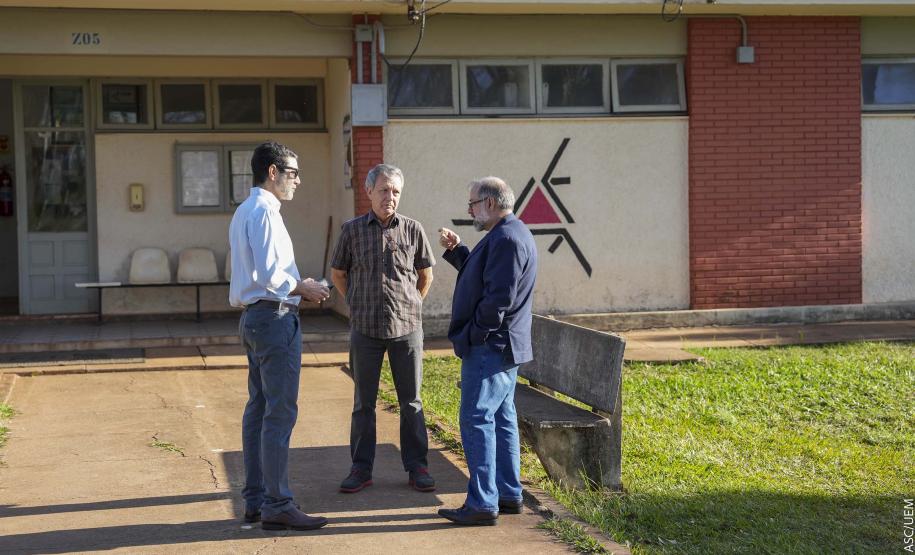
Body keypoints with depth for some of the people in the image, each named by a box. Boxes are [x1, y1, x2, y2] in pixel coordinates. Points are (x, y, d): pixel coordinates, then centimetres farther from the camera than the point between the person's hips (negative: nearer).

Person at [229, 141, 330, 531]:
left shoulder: (244, 212, 17)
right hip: (274, 317, -11)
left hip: (253, 317, 11)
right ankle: (277, 505, -6)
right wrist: (303, 289, -7)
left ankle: (255, 499, 18)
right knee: (280, 412, -8)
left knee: (259, 408, 13)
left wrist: (297, 287, 14)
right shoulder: (264, 211, -14)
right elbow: (269, 274, -23)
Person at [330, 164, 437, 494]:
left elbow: (425, 275, 14)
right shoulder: (352, 230, 1)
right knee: (363, 402, 7)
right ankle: (361, 469, 15)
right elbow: (338, 274, 13)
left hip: (407, 328, 0)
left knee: (411, 401, 6)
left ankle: (417, 467, 14)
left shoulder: (413, 230, 1)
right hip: (365, 330, 0)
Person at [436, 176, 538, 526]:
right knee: (501, 419, 14)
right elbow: (483, 276, 25)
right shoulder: (510, 235, 15)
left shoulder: (506, 239, -19)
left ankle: (483, 503, -5)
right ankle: (509, 495, 21)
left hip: (489, 348, -11)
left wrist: (470, 336, -16)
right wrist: (456, 250, 15)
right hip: (506, 347, 11)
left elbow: (498, 298, -24)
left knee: (476, 420, -8)